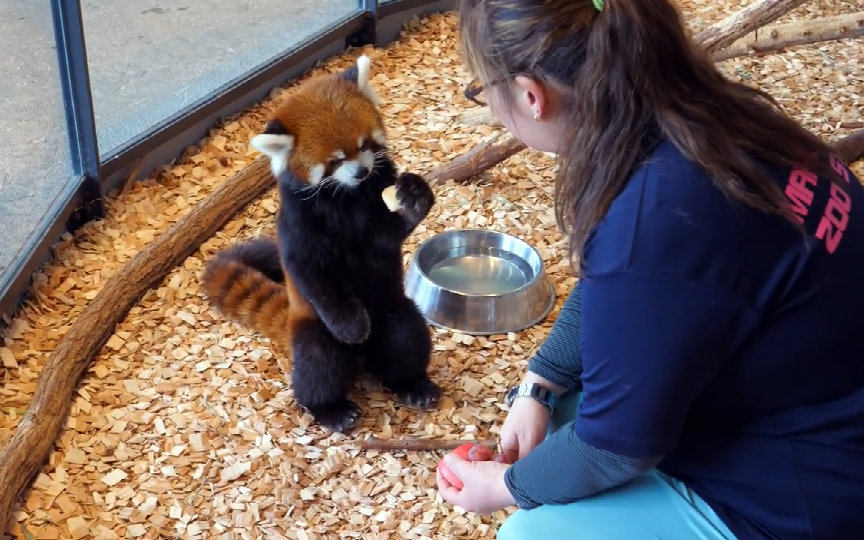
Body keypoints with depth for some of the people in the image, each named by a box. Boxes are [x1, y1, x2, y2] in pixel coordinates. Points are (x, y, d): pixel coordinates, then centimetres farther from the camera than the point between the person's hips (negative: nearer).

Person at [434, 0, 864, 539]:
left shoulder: (654, 231, -36)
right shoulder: (697, 115, -10)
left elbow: (619, 442, -20)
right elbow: (604, 288, 7)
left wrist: (510, 485, -4)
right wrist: (538, 387, 0)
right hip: (806, 413, 8)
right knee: (559, 400, 15)